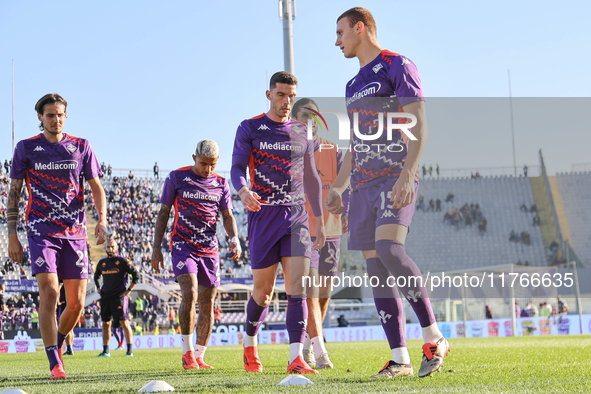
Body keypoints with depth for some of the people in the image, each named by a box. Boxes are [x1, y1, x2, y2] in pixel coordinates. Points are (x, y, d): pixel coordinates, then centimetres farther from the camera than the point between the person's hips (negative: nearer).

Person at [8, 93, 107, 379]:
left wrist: (102, 219, -8)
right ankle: (55, 363, -13)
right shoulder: (26, 148, 5)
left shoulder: (81, 147, 8)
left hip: (75, 232, 2)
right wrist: (12, 235, 2)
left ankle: (56, 343, 28)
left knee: (76, 303, 0)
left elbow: (96, 187, 10)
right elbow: (14, 192, 8)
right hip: (41, 231, -2)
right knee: (49, 293, -18)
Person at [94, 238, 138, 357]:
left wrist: (129, 290, -7)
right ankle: (105, 351, 12)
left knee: (124, 323, -8)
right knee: (106, 324, 6)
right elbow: (96, 276, 30)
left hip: (119, 296, -5)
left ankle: (130, 350, -5)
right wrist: (99, 289, 17)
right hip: (105, 297, 5)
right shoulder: (102, 262, 12)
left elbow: (136, 275, -3)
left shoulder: (122, 261, -4)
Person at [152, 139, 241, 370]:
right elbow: (163, 213, 4)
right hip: (182, 245, -4)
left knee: (207, 305, 2)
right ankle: (187, 353, -12)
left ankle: (199, 356, 12)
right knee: (189, 293, -22)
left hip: (210, 249, 4)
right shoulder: (177, 178, 0)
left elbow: (227, 216, 11)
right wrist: (156, 247, 0)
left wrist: (234, 239, -9)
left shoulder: (221, 184, 9)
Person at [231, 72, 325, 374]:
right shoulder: (249, 128, 3)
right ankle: (250, 344, 28)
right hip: (263, 214, -2)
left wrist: (319, 219, 17)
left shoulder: (302, 132, 13)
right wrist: (243, 192, -27)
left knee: (298, 286, -12)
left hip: (296, 215, 3)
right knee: (263, 291, 2)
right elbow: (237, 167, -5)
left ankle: (296, 358, -16)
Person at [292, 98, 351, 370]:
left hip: (330, 231, 4)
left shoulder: (333, 151, 9)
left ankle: (306, 346, 27)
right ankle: (320, 352, -19)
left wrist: (347, 213, -15)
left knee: (324, 295, 9)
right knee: (309, 292, -15)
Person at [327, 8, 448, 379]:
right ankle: (400, 359, 1)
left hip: (396, 178, -8)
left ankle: (435, 338, -18)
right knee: (376, 267, 0)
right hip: (363, 185, 8)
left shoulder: (398, 66, -2)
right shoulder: (354, 84, 23)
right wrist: (337, 189, 23)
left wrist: (406, 175, -23)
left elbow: (419, 126, -11)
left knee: (388, 249, -27)